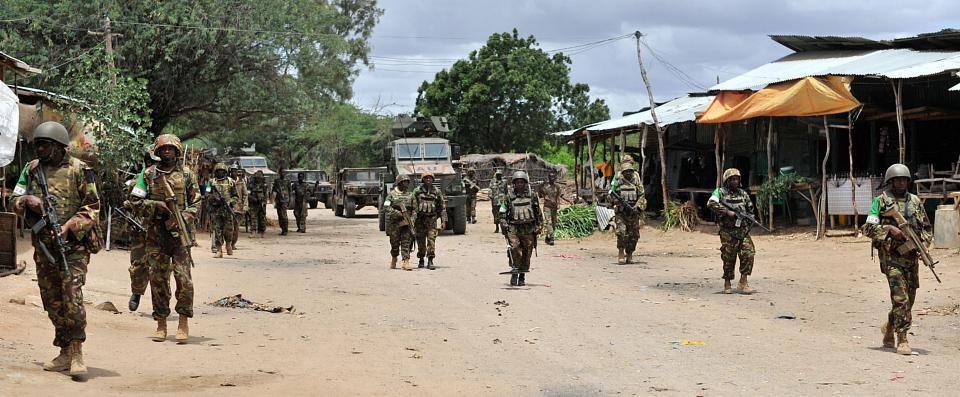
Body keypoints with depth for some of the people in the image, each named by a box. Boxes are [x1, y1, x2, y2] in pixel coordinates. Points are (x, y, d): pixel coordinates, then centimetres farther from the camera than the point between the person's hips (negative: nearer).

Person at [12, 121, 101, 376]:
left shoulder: (78, 170, -4)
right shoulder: (31, 169, 11)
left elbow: (92, 206, -4)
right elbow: (15, 201, 12)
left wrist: (69, 227, -16)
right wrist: (28, 201, -11)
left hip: (73, 243, -5)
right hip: (43, 245, 5)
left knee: (71, 295, -16)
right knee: (52, 300, 8)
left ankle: (77, 354, -13)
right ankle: (65, 353, 17)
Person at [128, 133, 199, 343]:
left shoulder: (187, 174, 7)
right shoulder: (148, 174, 7)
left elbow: (196, 203, 7)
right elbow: (135, 201, 5)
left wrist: (183, 218, -9)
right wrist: (155, 205, -11)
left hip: (180, 232, -1)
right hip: (156, 234, 1)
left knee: (183, 277, -8)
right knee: (158, 278, 3)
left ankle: (183, 322, -1)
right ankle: (161, 324, 9)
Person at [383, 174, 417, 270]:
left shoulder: (410, 195, 12)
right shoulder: (392, 194, 1)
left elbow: (414, 209, 13)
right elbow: (386, 207, -7)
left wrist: (412, 219, -2)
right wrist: (397, 213, -17)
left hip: (407, 223, 2)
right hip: (394, 223, -2)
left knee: (406, 243, -7)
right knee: (395, 243, 6)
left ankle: (406, 262, -13)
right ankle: (394, 259, 29)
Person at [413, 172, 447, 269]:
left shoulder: (437, 191, 7)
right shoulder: (417, 191, 3)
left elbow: (442, 207, 10)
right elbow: (413, 205, 1)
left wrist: (443, 221, 4)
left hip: (432, 218, 0)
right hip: (420, 218, 0)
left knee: (431, 239, -9)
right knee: (421, 240, 6)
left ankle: (430, 261, -9)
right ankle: (421, 260, 20)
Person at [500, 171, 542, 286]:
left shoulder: (532, 195, 7)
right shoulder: (508, 196, 3)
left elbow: (538, 212, 14)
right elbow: (502, 212, 7)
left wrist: (538, 226, 10)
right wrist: (504, 225, -3)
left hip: (528, 229, 1)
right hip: (513, 228, -1)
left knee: (527, 253, 3)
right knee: (515, 249, -19)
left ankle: (522, 276, 15)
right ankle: (515, 272, -5)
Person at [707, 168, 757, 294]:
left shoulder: (743, 194, 12)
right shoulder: (720, 192, -3)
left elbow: (751, 209, 24)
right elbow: (711, 203, -21)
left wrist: (749, 219, 8)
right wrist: (727, 212, -22)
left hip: (743, 231, 4)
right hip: (728, 232, -4)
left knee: (749, 254, -9)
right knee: (729, 258, 1)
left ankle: (743, 282, -1)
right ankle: (727, 284, 15)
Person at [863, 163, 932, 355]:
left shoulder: (915, 201, 12)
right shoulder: (881, 201, 0)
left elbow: (926, 228, 18)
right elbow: (868, 228, -5)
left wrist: (924, 243, -2)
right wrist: (889, 229, -17)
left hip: (911, 255, 5)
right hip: (891, 255, -5)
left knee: (909, 298, 12)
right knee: (900, 297, -13)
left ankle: (889, 326, 36)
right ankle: (902, 340, -10)